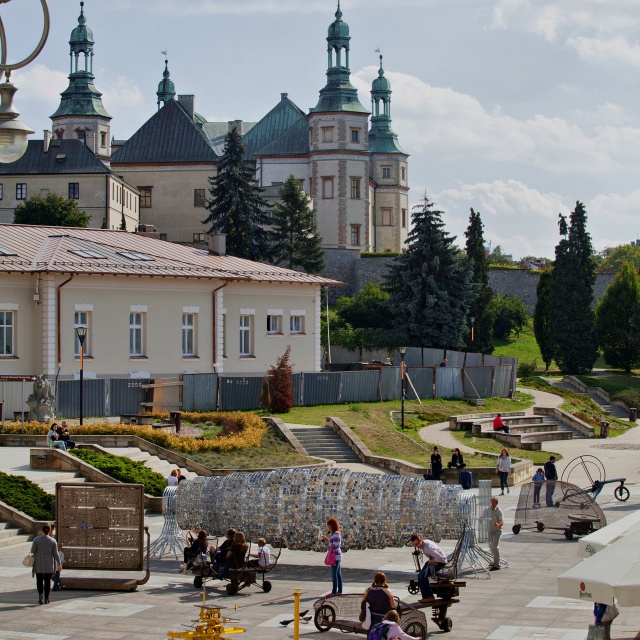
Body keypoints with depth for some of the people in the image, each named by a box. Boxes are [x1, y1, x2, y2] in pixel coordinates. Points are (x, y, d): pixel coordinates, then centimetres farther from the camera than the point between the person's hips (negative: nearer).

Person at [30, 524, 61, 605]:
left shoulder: (36, 539, -9)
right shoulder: (53, 541, -9)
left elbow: (33, 551, -5)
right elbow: (56, 554, -4)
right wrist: (59, 564, 7)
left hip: (39, 563, 0)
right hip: (49, 564, 0)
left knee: (39, 580, 10)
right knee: (47, 581, 10)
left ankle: (40, 594, -14)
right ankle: (46, 598, 11)